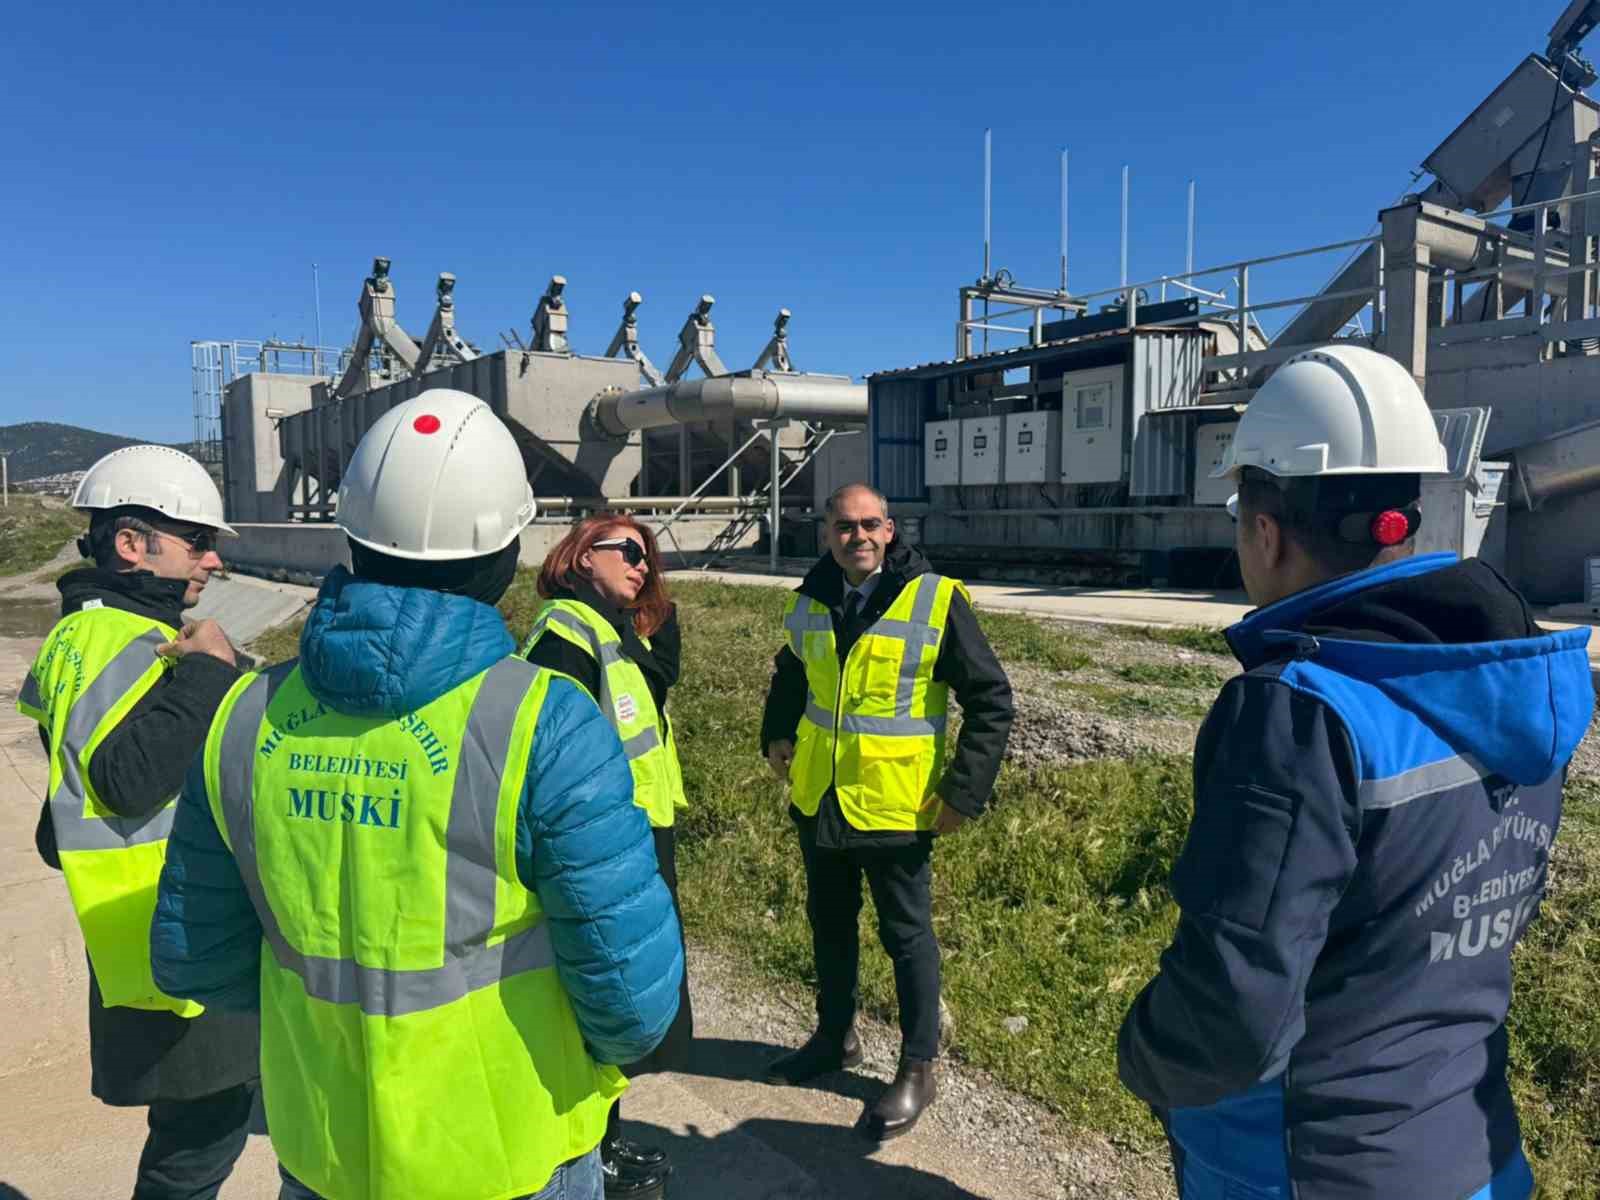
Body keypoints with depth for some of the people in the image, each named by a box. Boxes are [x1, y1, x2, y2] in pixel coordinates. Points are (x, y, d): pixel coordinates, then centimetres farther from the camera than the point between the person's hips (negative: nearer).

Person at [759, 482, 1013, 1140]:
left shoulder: (936, 599, -14)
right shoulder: (808, 602, 1)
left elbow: (990, 699, -10)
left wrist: (965, 789, -14)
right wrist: (777, 734, 10)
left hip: (895, 806, -5)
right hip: (817, 798, 5)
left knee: (907, 935, 9)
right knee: (829, 925, 20)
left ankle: (917, 1069, 27)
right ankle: (835, 1035, 42)